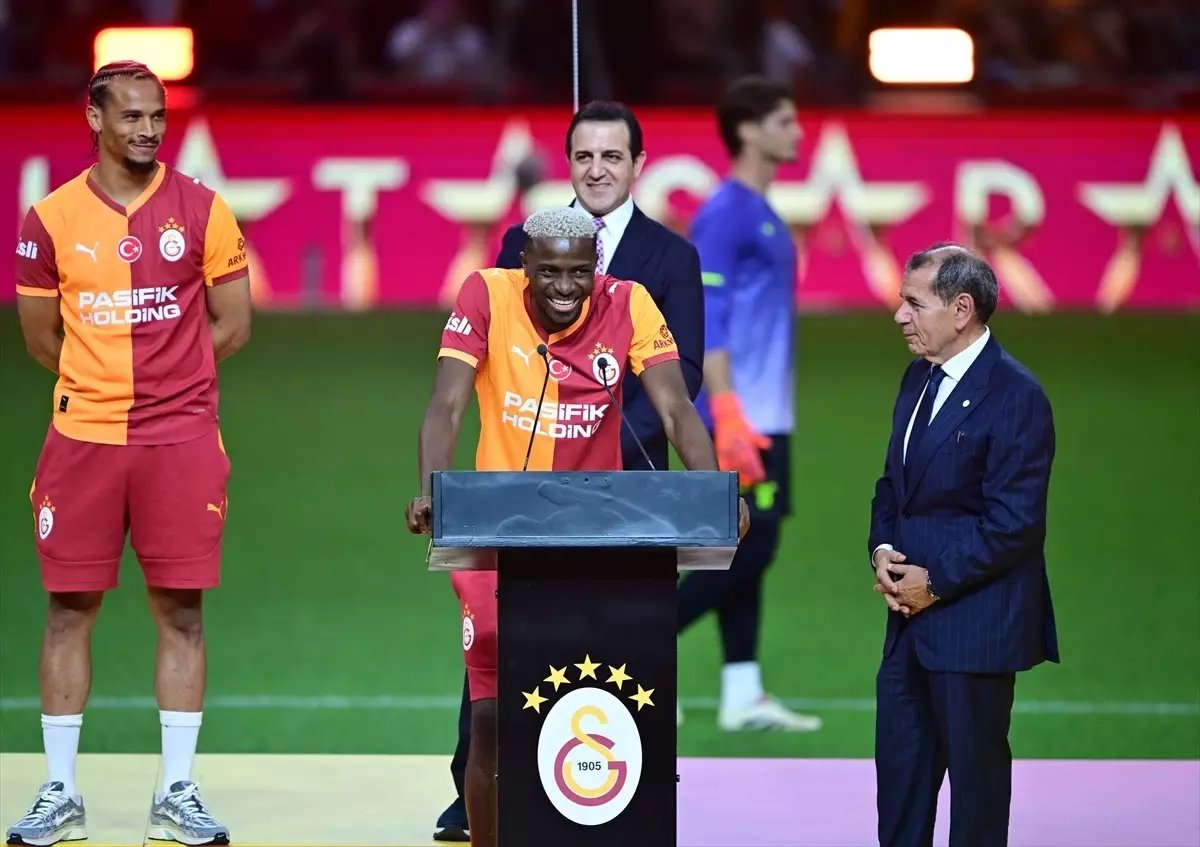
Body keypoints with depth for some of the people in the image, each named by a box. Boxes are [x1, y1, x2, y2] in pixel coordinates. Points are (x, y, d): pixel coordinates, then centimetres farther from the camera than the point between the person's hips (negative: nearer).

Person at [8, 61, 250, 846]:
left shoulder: (201, 210, 1)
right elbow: (42, 337, 11)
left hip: (181, 437, -1)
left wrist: (162, 376, 7)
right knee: (70, 608, 3)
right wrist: (106, 377, 10)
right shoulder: (51, 220, 3)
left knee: (181, 610, 1)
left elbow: (231, 325, 5)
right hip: (81, 438, 1)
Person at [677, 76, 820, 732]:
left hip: (764, 417, 9)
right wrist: (727, 417, -25)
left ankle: (742, 695, 11)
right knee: (748, 551, -8)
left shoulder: (762, 215, 15)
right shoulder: (725, 214, -14)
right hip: (741, 417, -9)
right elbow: (706, 324, -19)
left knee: (746, 553, 9)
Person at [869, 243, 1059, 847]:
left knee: (975, 766, 2)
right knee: (900, 762, 14)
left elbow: (1013, 522, -19)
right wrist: (883, 550, 1)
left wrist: (935, 583, -16)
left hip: (973, 621, -9)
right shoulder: (919, 378, 11)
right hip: (912, 616, 9)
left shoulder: (1015, 395, -16)